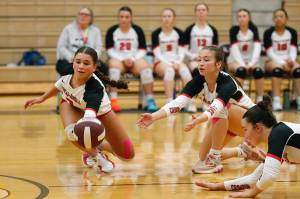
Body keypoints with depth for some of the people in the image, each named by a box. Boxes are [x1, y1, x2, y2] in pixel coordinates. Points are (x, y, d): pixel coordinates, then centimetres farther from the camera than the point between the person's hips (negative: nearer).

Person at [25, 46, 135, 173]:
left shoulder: (95, 87, -46)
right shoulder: (68, 75, -32)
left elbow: (90, 113, -63)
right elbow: (59, 85, -5)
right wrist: (42, 98, 9)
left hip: (99, 112, -2)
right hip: (71, 104, 2)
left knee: (128, 154, -3)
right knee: (72, 132, -33)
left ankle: (98, 146, 29)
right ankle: (95, 154, -1)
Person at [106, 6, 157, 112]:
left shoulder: (138, 30, 5)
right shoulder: (112, 31, 3)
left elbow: (142, 50, 4)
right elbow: (110, 50, -1)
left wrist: (133, 59, -14)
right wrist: (123, 59, -14)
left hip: (135, 60, 1)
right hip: (118, 59, -1)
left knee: (145, 66, -32)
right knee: (114, 64, -36)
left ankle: (150, 100, -28)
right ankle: (113, 100, -41)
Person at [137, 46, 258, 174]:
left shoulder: (227, 82, -34)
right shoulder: (199, 81, -17)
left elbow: (216, 108, -52)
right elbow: (178, 102, -29)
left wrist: (197, 121, -71)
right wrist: (154, 117, -46)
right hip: (226, 121, 7)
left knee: (223, 110, -38)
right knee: (203, 156, -5)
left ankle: (214, 160, -24)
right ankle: (241, 151, 22)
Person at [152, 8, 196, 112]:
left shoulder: (179, 33, 7)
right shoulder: (156, 33, 0)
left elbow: (182, 52, 3)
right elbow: (157, 54, -6)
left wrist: (177, 62, -16)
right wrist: (168, 63, -19)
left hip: (176, 62, 2)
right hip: (161, 62, -2)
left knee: (185, 70, -33)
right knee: (169, 70, -38)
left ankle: (190, 102, -38)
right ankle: (170, 102, -42)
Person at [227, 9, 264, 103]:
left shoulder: (253, 29, -4)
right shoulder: (234, 30, -9)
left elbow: (257, 47, -15)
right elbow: (235, 49, -18)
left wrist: (251, 63, -29)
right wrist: (243, 64, -31)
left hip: (250, 61, 2)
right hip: (235, 60, -2)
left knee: (258, 70, -31)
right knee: (241, 70, -36)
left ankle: (260, 100, -25)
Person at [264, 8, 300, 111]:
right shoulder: (268, 33, -3)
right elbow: (270, 53, -9)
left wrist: (291, 60, -22)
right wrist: (282, 62, -23)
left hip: (288, 61, 2)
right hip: (273, 61, -2)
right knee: (277, 69, -38)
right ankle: (276, 101, -44)